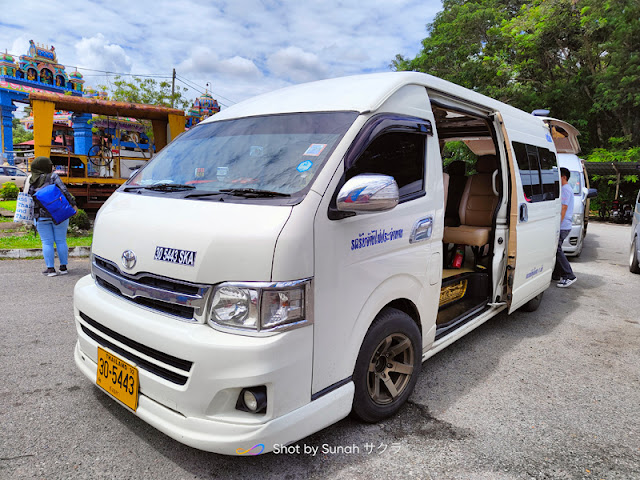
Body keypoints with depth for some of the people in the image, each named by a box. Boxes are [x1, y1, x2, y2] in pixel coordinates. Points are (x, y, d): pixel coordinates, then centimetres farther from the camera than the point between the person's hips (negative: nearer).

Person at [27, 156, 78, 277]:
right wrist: (73, 204, -10)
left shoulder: (31, 181, 6)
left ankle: (50, 269, 4)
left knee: (47, 242, 5)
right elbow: (63, 190, -14)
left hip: (41, 216, 2)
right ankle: (63, 267, 11)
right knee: (61, 241, 6)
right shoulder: (53, 177, -4)